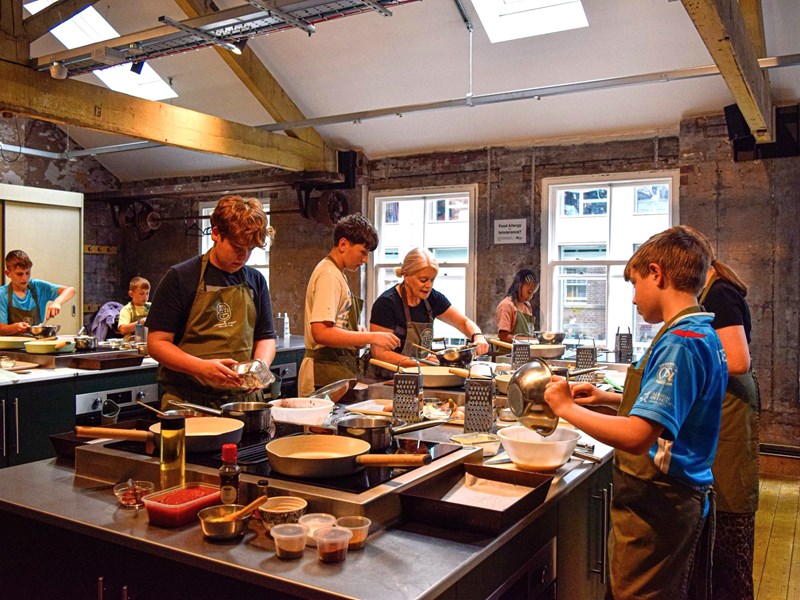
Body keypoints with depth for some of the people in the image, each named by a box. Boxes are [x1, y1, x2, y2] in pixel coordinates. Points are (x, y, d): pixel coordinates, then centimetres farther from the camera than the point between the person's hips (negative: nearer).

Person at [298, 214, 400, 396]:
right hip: (326, 376, -9)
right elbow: (320, 332, -24)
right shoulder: (329, 275, -14)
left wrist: (356, 330, 5)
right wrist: (370, 337, -21)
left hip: (339, 370, 10)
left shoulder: (336, 273, 16)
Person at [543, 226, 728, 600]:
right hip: (688, 498, 10)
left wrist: (567, 407, -20)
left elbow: (636, 436, -32)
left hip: (655, 506, -9)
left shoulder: (679, 343, -24)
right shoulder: (705, 336, 8)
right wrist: (610, 398, 15)